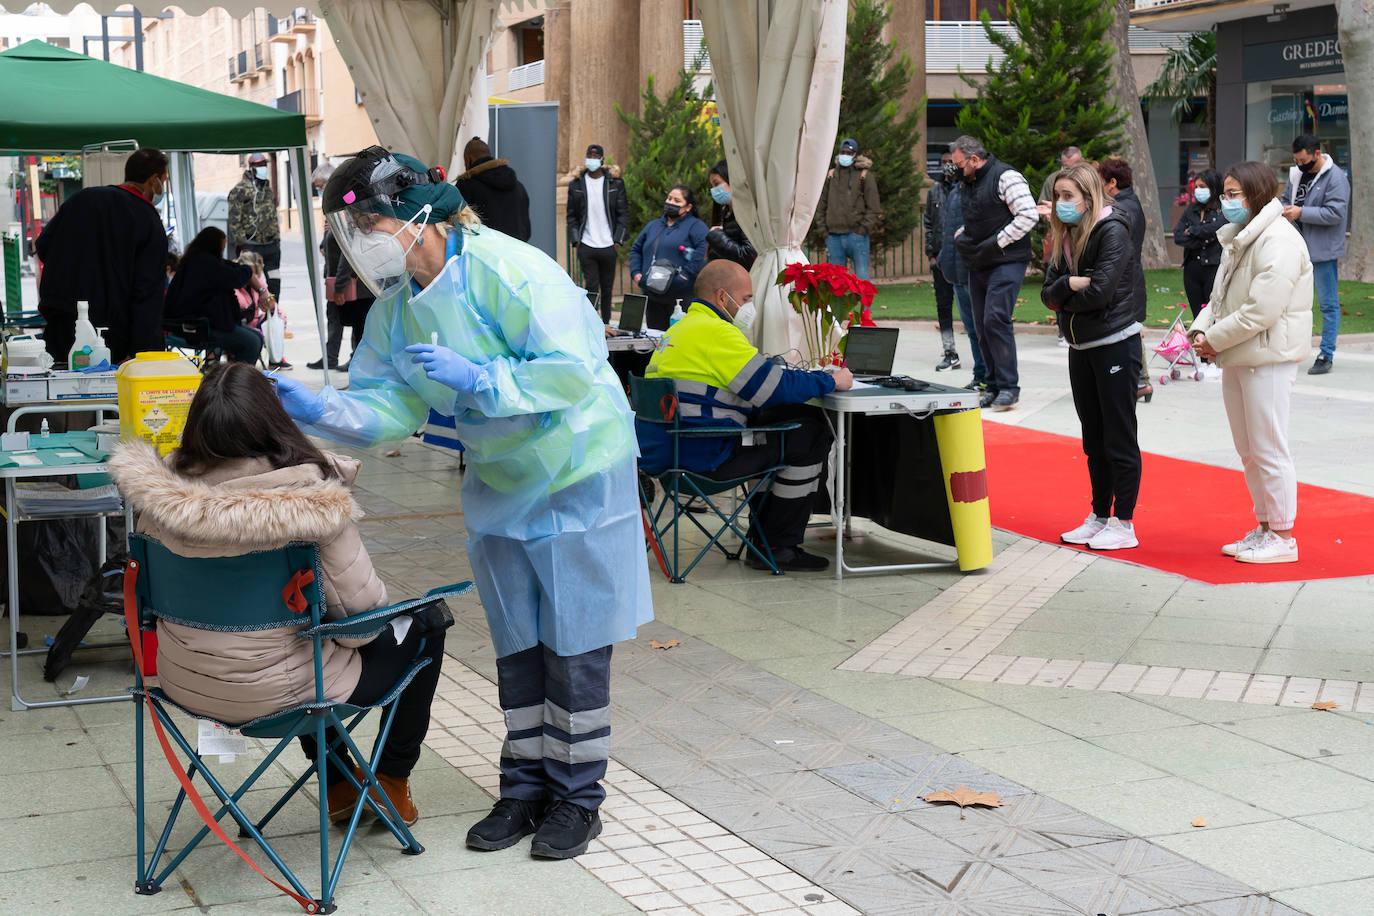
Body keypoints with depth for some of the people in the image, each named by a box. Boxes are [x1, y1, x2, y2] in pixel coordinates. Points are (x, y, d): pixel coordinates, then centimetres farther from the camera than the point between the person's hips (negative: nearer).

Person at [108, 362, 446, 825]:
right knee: (426, 622, 17)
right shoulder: (314, 504, -26)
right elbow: (360, 606, -17)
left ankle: (338, 785, 46)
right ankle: (392, 782, 30)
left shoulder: (164, 492, -13)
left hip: (181, 682, 5)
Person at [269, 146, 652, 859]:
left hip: (578, 475, -7)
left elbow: (572, 371, -30)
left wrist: (473, 378, -33)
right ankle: (525, 787, 26)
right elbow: (385, 403, -4)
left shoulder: (506, 271, -26)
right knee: (515, 646, 14)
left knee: (573, 645, 1)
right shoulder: (396, 305, -2)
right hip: (498, 483, 7)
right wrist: (316, 410, -21)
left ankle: (577, 798, 14)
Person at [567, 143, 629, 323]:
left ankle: (606, 323, 19)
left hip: (608, 246, 0)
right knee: (591, 287, -5)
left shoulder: (615, 183, 4)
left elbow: (623, 214, 4)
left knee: (607, 288, 8)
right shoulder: (576, 184, 6)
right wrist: (575, 240, -2)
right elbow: (571, 216, 9)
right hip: (586, 246, 0)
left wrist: (618, 241, -4)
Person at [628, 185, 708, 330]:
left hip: (681, 297, -6)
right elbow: (636, 249, 28)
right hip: (652, 296, 6)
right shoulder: (654, 226, 22)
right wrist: (636, 272, 11)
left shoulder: (695, 226, 0)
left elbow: (704, 249, -17)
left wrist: (686, 274, -21)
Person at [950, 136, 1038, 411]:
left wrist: (996, 242, -16)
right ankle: (994, 387, 12)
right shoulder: (970, 182, 17)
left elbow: (1029, 215, -17)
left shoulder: (1005, 177, -10)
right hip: (978, 265, 9)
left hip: (1006, 263, -9)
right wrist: (960, 236, 11)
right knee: (983, 325, 6)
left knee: (996, 320, -17)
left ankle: (1008, 386, -11)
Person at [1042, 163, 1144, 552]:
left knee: (1119, 438, -2)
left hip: (1114, 343, -8)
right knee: (1094, 440, 15)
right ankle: (1099, 517, 24)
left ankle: (1123, 524, 4)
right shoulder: (1064, 236, 10)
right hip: (1080, 346, 8)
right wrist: (1070, 285, -16)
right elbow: (1048, 293, 3)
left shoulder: (1112, 232, -13)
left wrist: (1063, 297, -6)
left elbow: (1099, 291, -23)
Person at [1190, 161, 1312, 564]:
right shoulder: (1238, 238, 14)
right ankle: (1264, 527, 27)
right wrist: (1201, 330, -1)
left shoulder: (1279, 241, -17)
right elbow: (1220, 296, 18)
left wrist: (1214, 339, -15)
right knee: (1248, 451, 16)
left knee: (1269, 450, -3)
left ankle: (1283, 537, 7)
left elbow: (1262, 309, -23)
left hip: (1268, 358, -9)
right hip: (1236, 358, 9)